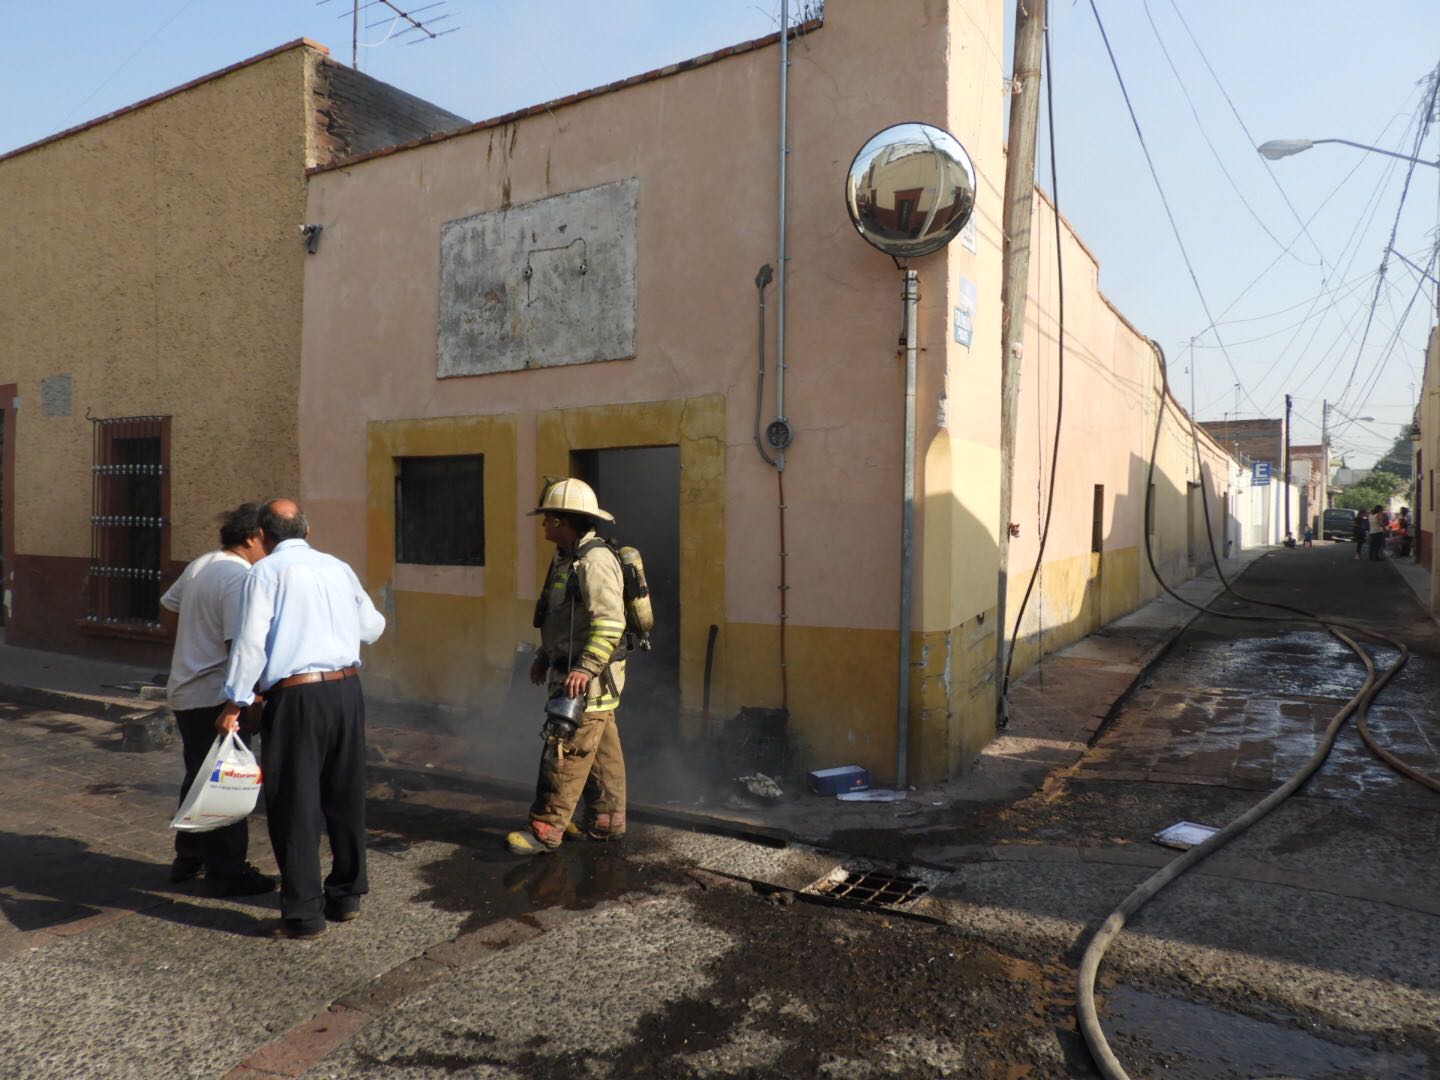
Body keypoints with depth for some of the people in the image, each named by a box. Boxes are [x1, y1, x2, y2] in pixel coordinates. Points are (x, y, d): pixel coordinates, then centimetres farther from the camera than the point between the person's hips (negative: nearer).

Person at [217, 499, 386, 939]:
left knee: (295, 804, 4)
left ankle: (304, 914, 9)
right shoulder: (338, 567, 11)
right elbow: (371, 627, 19)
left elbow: (251, 641, -9)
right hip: (346, 690, 5)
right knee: (345, 798, 16)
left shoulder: (266, 571, -2)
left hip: (296, 697, -5)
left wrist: (234, 704, -4)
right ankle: (346, 897, 28)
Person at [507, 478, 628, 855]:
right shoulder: (567, 558, 15)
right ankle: (606, 821, 24)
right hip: (573, 672, 10)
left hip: (590, 679, -10)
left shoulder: (594, 561, -19)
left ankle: (545, 830, 2)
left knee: (567, 752, -5)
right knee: (601, 751, 15)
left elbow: (610, 622, -27)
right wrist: (544, 656, 24)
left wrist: (586, 668, -31)